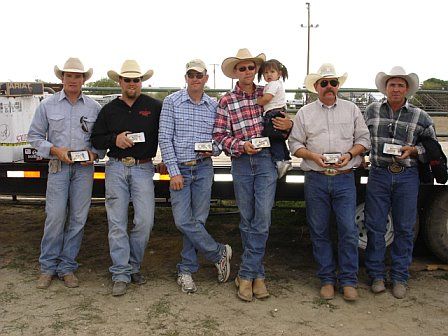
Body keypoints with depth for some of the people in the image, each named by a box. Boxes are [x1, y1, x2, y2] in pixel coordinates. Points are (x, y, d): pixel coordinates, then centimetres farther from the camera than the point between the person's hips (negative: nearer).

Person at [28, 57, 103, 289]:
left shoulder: (93, 107, 8)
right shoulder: (48, 105, 5)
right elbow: (35, 136, 7)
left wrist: (94, 153, -7)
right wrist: (56, 150, -8)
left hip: (84, 168, 1)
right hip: (58, 167, -1)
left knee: (78, 219, 3)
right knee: (55, 217, -6)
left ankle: (67, 267, 15)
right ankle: (48, 267, 10)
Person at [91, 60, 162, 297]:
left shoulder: (154, 107, 5)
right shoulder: (109, 109, 12)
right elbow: (96, 139, 13)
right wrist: (115, 139, -6)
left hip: (143, 168, -1)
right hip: (116, 168, 2)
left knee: (144, 221, -6)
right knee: (117, 222, 0)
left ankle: (133, 266, 16)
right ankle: (121, 275, 7)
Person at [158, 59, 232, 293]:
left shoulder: (214, 106, 8)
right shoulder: (172, 102, 0)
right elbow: (164, 138, -4)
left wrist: (213, 150, -10)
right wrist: (174, 171, -11)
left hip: (204, 169, 2)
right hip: (179, 168, -2)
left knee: (198, 220, 4)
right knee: (183, 221, -8)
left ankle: (186, 270, 17)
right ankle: (220, 253, 12)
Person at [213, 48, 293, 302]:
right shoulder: (227, 101, 4)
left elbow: (281, 121, 21)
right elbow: (220, 135, 2)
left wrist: (288, 125, -3)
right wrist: (242, 146, -14)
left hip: (266, 160, 0)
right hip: (241, 162, 0)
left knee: (263, 219, -7)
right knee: (247, 219, 6)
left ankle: (247, 275, 5)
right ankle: (258, 273, 21)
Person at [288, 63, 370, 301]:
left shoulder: (352, 109, 12)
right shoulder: (305, 113, 10)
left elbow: (363, 139, 11)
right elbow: (295, 144, 8)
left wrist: (349, 154, -8)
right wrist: (313, 156, -10)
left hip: (344, 179, 0)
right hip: (315, 180, 1)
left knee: (348, 230, -4)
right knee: (319, 232, 5)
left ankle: (348, 281, 10)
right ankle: (327, 279, 18)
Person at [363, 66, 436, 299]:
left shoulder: (420, 117, 3)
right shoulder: (372, 111, 5)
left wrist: (413, 150, -8)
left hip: (407, 177, 0)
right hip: (379, 175, 0)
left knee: (404, 229, 5)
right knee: (375, 226, 3)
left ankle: (400, 277, 18)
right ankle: (377, 275, 17)